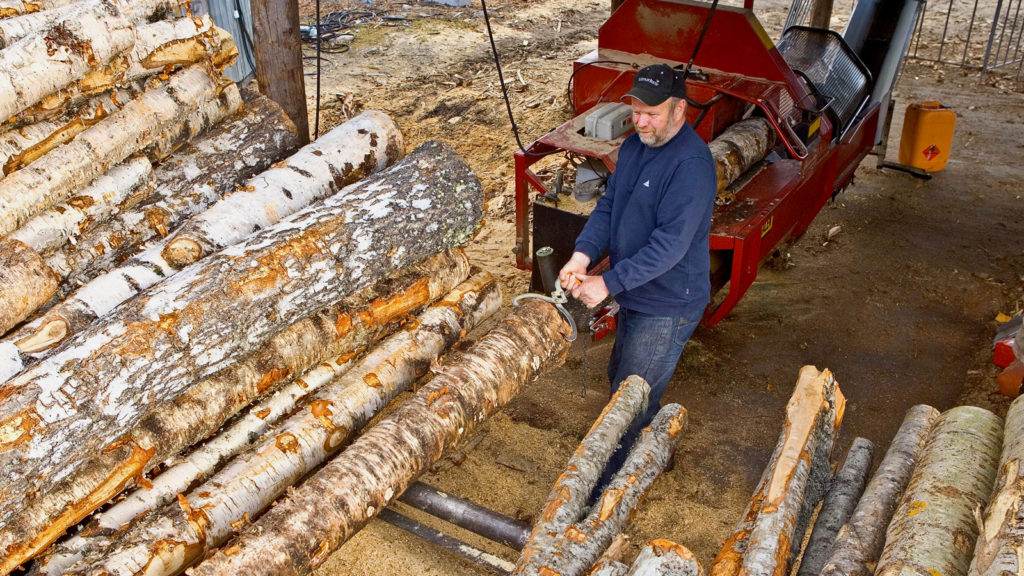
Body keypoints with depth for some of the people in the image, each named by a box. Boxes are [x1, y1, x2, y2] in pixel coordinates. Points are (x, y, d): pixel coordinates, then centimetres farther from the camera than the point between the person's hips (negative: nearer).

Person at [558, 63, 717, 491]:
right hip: (635, 297, 10)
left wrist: (609, 283, -31)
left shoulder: (691, 165, -25)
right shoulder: (634, 146, 4)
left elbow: (670, 244, -29)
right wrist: (583, 254, -12)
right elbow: (609, 204, 6)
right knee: (620, 379, 25)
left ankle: (604, 496, 11)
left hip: (668, 307, -10)